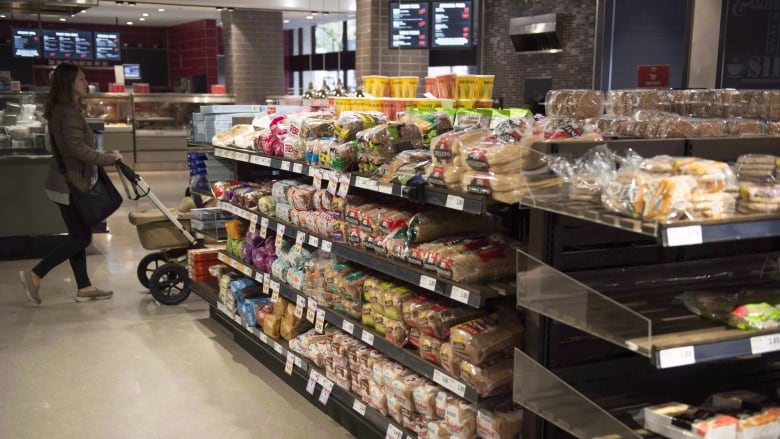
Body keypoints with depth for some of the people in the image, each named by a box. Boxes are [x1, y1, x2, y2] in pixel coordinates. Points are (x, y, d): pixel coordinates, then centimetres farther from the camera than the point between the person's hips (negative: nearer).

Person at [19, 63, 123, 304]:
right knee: (81, 237, -3)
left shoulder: (63, 109, 13)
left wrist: (103, 156, 12)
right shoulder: (69, 111, -19)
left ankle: (84, 287, 18)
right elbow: (77, 148, -29)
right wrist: (109, 158, -20)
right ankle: (34, 275, 1)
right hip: (69, 184, -10)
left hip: (67, 182, 10)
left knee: (78, 235, 12)